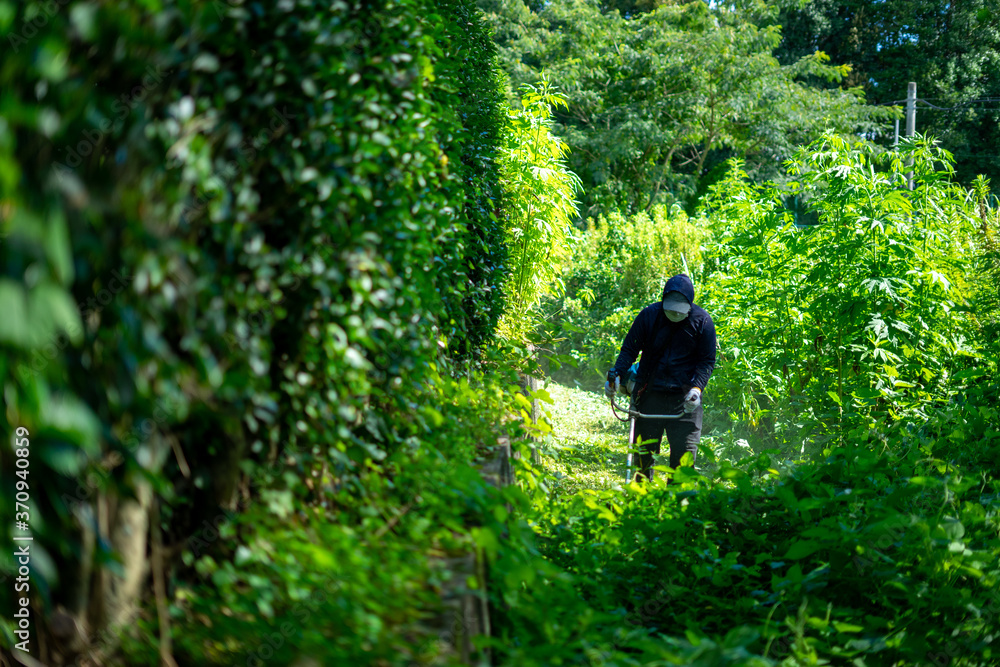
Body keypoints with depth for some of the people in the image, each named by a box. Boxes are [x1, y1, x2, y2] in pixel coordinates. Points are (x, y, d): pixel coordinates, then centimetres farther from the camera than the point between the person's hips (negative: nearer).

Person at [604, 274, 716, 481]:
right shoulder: (649, 315, -3)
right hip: (650, 392, 1)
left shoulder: (702, 321, -5)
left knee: (685, 450, -5)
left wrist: (697, 388, -16)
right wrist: (616, 375, -10)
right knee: (644, 449, 6)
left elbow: (707, 360, 0)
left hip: (684, 396, -1)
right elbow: (629, 348, 5)